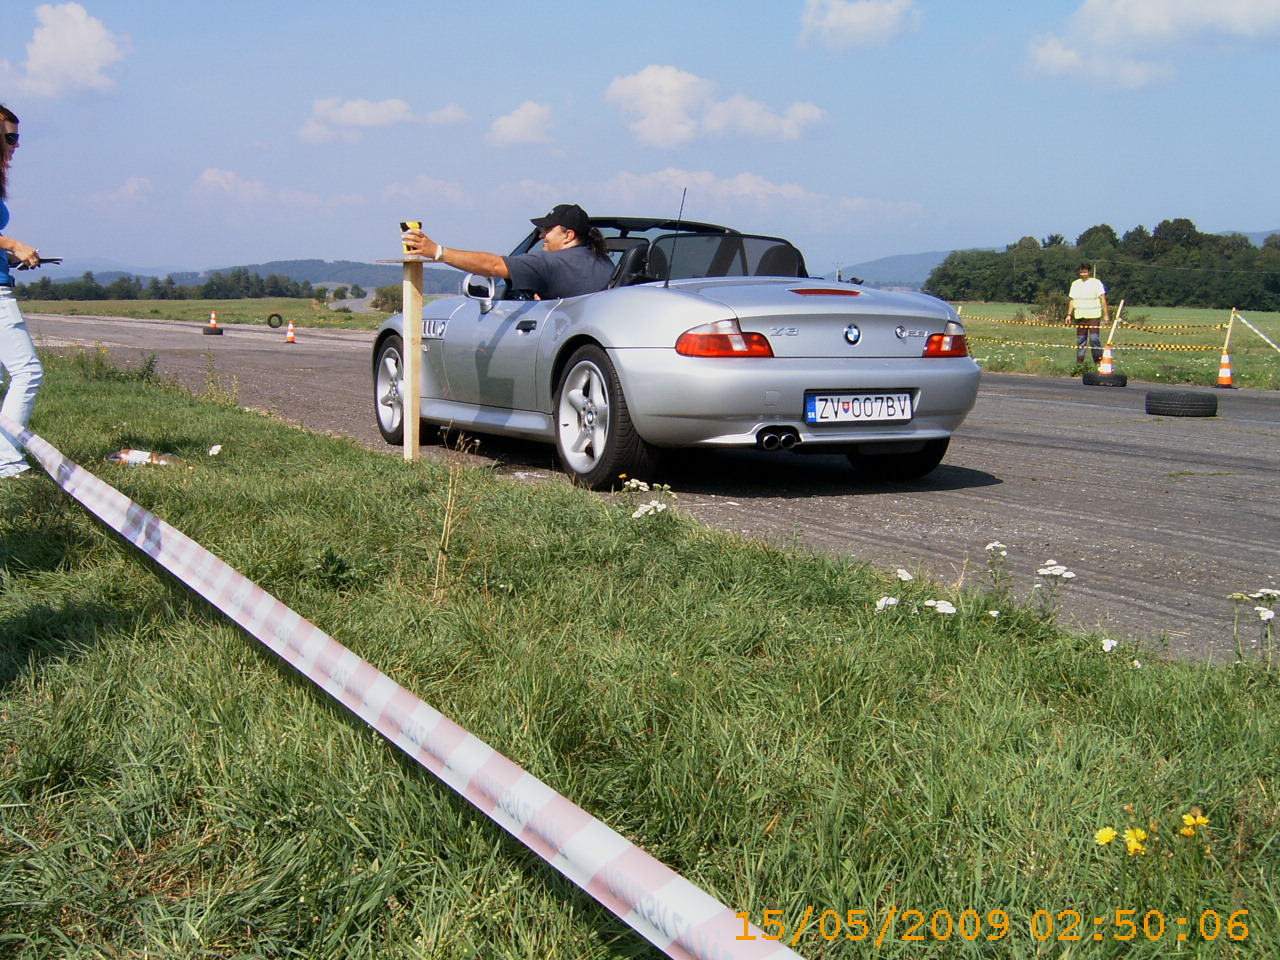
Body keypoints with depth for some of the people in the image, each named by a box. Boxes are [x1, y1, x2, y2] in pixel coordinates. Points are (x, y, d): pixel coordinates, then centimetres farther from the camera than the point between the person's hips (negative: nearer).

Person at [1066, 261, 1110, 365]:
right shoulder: (1075, 284, 14)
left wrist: (1106, 315, -7)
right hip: (1080, 316, 4)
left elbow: (1103, 299, -1)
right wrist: (1069, 314, 11)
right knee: (1080, 340, 6)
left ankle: (1098, 360, -6)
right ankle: (1079, 362, 10)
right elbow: (1072, 300, 18)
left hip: (1093, 316, -4)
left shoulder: (1096, 283, 2)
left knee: (1094, 339, -12)